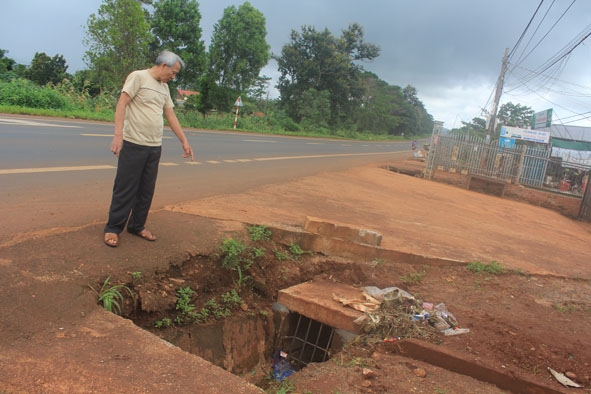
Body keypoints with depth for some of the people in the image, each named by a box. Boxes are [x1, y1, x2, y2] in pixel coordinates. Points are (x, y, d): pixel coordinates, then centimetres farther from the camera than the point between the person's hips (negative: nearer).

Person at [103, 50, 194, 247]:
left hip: (155, 147, 7)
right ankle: (113, 229, 10)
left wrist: (184, 141, 17)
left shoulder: (164, 87, 17)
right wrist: (118, 135, -22)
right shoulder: (138, 77, -6)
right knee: (125, 190, -1)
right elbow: (121, 104, -13)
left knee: (146, 191, 12)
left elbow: (171, 116, 20)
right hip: (134, 144, -7)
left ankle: (137, 226, 24)